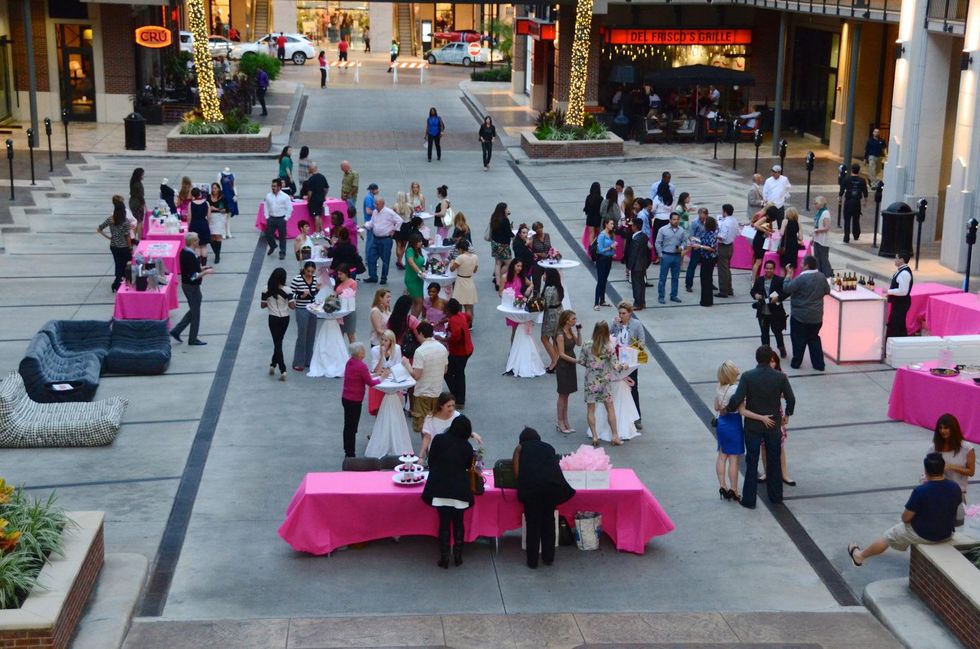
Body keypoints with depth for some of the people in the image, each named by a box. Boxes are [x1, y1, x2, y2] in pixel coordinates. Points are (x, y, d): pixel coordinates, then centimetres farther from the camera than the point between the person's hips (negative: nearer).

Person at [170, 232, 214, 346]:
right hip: (192, 287, -9)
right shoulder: (191, 256, -26)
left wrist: (200, 268, 10)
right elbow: (193, 276, -26)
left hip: (186, 284, 9)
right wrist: (206, 272, -15)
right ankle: (193, 339, 18)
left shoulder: (184, 252, 3)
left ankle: (176, 331, 20)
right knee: (195, 313, 6)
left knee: (193, 311, 22)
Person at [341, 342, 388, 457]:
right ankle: (350, 454, 8)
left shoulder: (350, 362, 4)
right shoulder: (361, 366, -22)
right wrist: (382, 377, -2)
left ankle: (347, 451, 30)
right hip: (354, 400, -9)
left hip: (345, 398, 9)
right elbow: (370, 383, -15)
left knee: (348, 426, 19)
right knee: (352, 428, 1)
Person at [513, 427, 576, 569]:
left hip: (531, 486, -2)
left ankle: (532, 561, 12)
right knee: (549, 520, 17)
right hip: (553, 484, 2)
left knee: (533, 522, 8)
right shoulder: (549, 447, 30)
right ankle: (548, 558, 24)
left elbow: (516, 473, 10)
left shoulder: (520, 448, 22)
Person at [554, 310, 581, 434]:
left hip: (571, 365, 8)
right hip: (563, 367, -8)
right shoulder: (560, 335, -20)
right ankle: (560, 422, 13)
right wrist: (577, 360, -23)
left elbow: (579, 343, 10)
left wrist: (579, 331, -2)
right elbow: (562, 354, -21)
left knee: (566, 395, 14)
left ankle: (565, 421, 22)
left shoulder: (570, 331, 3)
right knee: (562, 395, 3)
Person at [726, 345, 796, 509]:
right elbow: (791, 399, -3)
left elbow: (737, 400, -22)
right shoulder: (780, 377, -11)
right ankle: (776, 496, 29)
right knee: (774, 462, 18)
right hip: (773, 426, 2)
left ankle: (749, 500, 13)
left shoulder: (747, 376, -17)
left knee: (752, 463, 8)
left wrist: (727, 409, -2)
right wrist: (787, 415, 15)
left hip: (752, 426, -1)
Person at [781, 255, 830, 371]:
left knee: (798, 339, 9)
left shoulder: (801, 278, -22)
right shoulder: (822, 277, -2)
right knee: (814, 339, 17)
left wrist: (788, 274, -7)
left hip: (800, 316, -6)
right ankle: (819, 364, 17)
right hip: (817, 316, 6)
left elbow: (787, 288, -19)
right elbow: (827, 291, 10)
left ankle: (796, 362, 18)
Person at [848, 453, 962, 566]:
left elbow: (906, 518, -17)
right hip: (946, 535, 4)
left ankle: (860, 555, 40)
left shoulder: (920, 491, -26)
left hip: (923, 535, -4)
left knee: (888, 536, 20)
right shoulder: (955, 488, -12)